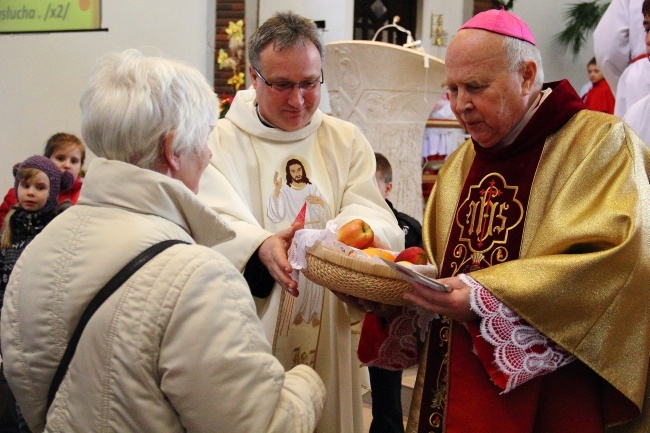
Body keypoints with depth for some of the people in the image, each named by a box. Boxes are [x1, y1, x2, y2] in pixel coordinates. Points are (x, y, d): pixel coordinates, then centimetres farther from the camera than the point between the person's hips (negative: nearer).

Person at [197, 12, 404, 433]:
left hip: (331, 339, 3)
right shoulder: (220, 142, -2)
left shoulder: (348, 141, 8)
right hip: (249, 339, -2)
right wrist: (261, 249, -39)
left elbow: (373, 216, -4)